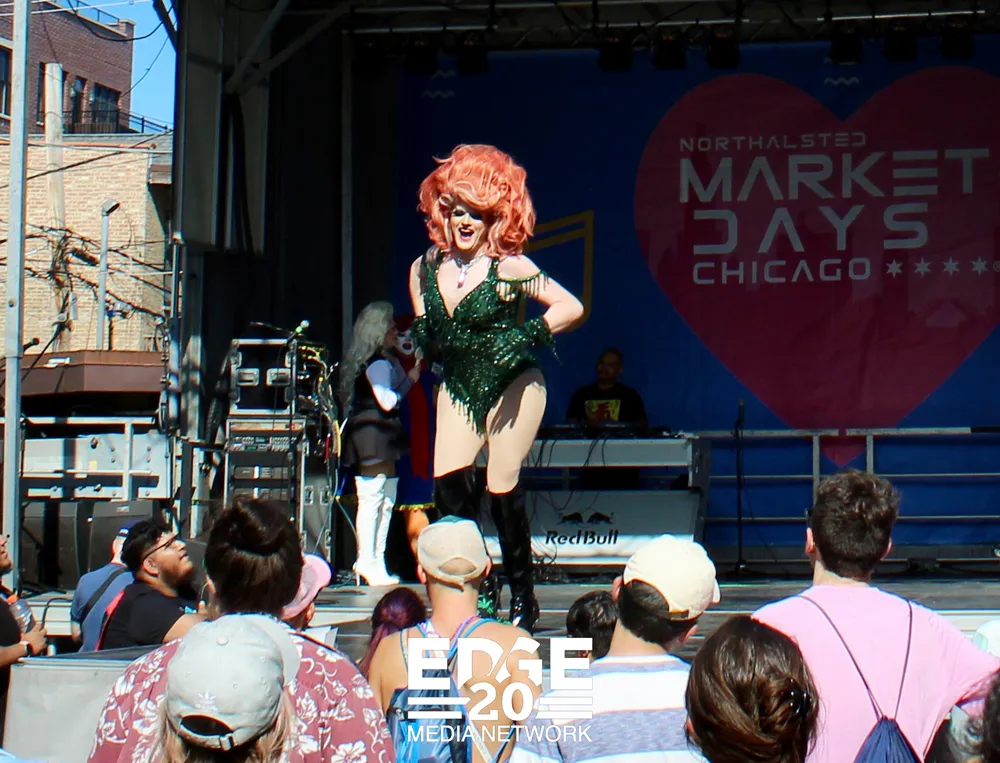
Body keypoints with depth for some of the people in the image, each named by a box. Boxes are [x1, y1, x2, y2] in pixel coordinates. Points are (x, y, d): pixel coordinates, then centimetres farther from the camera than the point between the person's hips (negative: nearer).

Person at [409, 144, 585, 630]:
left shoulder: (508, 267, -13)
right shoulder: (425, 269, 2)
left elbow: (572, 307, -14)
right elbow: (423, 335, 18)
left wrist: (524, 338, -21)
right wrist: (426, 341, -4)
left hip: (511, 386, -5)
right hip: (458, 388, 5)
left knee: (502, 489, -6)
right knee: (447, 482, -10)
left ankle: (522, 596, 9)